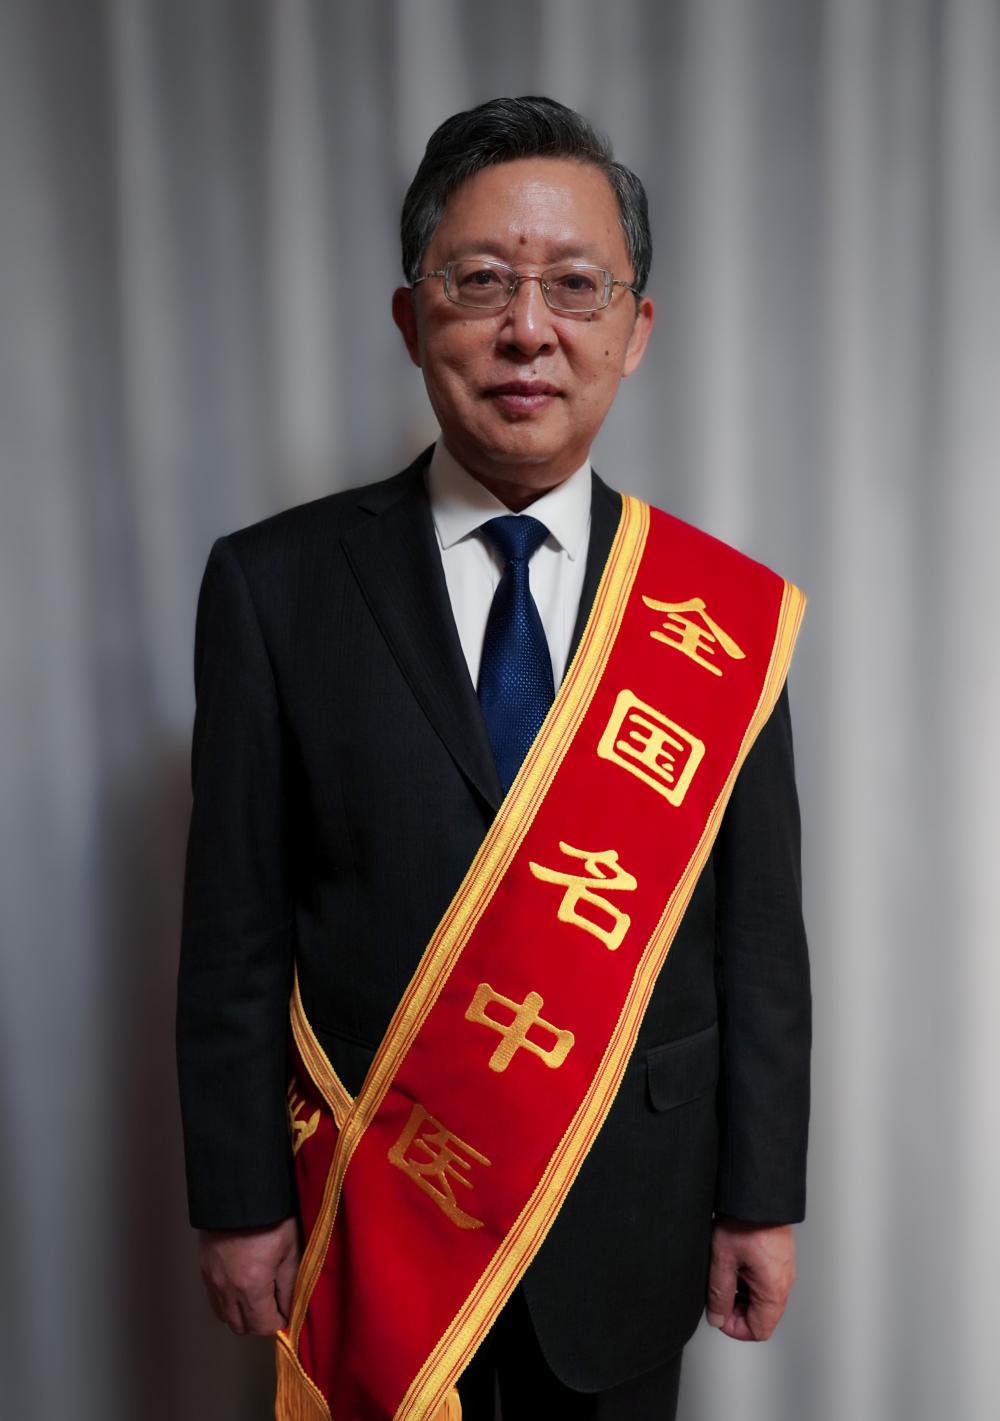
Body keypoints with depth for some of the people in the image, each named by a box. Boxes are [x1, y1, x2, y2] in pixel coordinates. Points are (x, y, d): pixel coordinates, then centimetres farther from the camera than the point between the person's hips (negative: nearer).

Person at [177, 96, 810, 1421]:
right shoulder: (276, 585, -10)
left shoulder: (724, 612, -6)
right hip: (374, 1217, -1)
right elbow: (236, 932, -7)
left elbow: (761, 937, -3)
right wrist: (241, 1204, -5)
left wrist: (761, 1202, 0)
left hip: (634, 1214, 2)